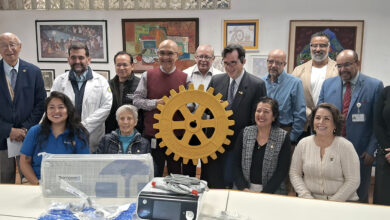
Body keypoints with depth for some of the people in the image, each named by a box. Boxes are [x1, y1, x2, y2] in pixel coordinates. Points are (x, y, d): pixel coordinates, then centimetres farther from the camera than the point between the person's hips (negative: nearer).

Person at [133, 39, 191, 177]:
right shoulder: (147, 76, 3)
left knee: (176, 176, 12)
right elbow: (137, 100, 0)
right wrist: (156, 103, -14)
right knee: (153, 176, 9)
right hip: (152, 136, 0)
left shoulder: (184, 78, 3)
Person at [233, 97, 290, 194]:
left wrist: (264, 193, -13)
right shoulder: (244, 133, 5)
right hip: (245, 190, 2)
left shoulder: (283, 137, -1)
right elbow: (236, 164, 3)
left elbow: (282, 170, -5)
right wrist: (244, 188, -10)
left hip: (272, 192, -1)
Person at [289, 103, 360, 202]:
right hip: (310, 199, 2)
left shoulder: (345, 146, -6)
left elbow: (353, 181, -7)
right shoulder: (303, 144, 3)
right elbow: (294, 173, 5)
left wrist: (332, 203, -13)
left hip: (342, 201, -2)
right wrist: (307, 197, -7)